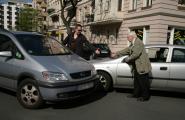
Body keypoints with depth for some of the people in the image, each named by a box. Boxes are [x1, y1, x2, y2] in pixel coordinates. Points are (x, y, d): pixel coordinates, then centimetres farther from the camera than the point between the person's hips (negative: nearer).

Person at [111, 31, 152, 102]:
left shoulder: (138, 43, -15)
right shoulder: (132, 44, 15)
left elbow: (136, 54, -23)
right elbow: (126, 50, 19)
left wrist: (128, 58, -11)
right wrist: (116, 54, 17)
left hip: (142, 66, -10)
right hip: (136, 67, 10)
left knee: (143, 82, 0)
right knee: (136, 81, 17)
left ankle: (145, 96, 11)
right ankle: (136, 94, 29)